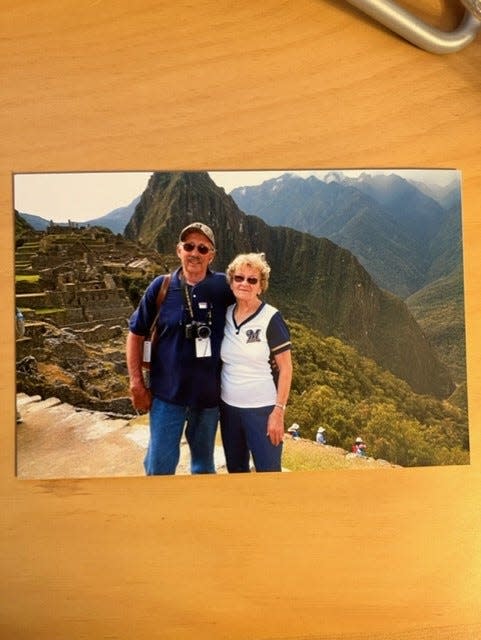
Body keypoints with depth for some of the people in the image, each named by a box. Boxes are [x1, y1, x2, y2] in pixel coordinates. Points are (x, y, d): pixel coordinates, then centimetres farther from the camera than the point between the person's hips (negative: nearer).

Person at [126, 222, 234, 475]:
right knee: (159, 467, 7)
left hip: (209, 395, 1)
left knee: (204, 466, 19)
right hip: (167, 395, -1)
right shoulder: (160, 287, -6)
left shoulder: (224, 287, -7)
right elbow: (136, 334, 0)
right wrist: (137, 385, -3)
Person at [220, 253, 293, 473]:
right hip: (228, 407, 5)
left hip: (262, 409, -5)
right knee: (235, 469, 18)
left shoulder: (271, 318, -11)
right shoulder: (225, 315, 3)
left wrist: (278, 412, -14)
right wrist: (215, 401, 6)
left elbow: (286, 369, -10)